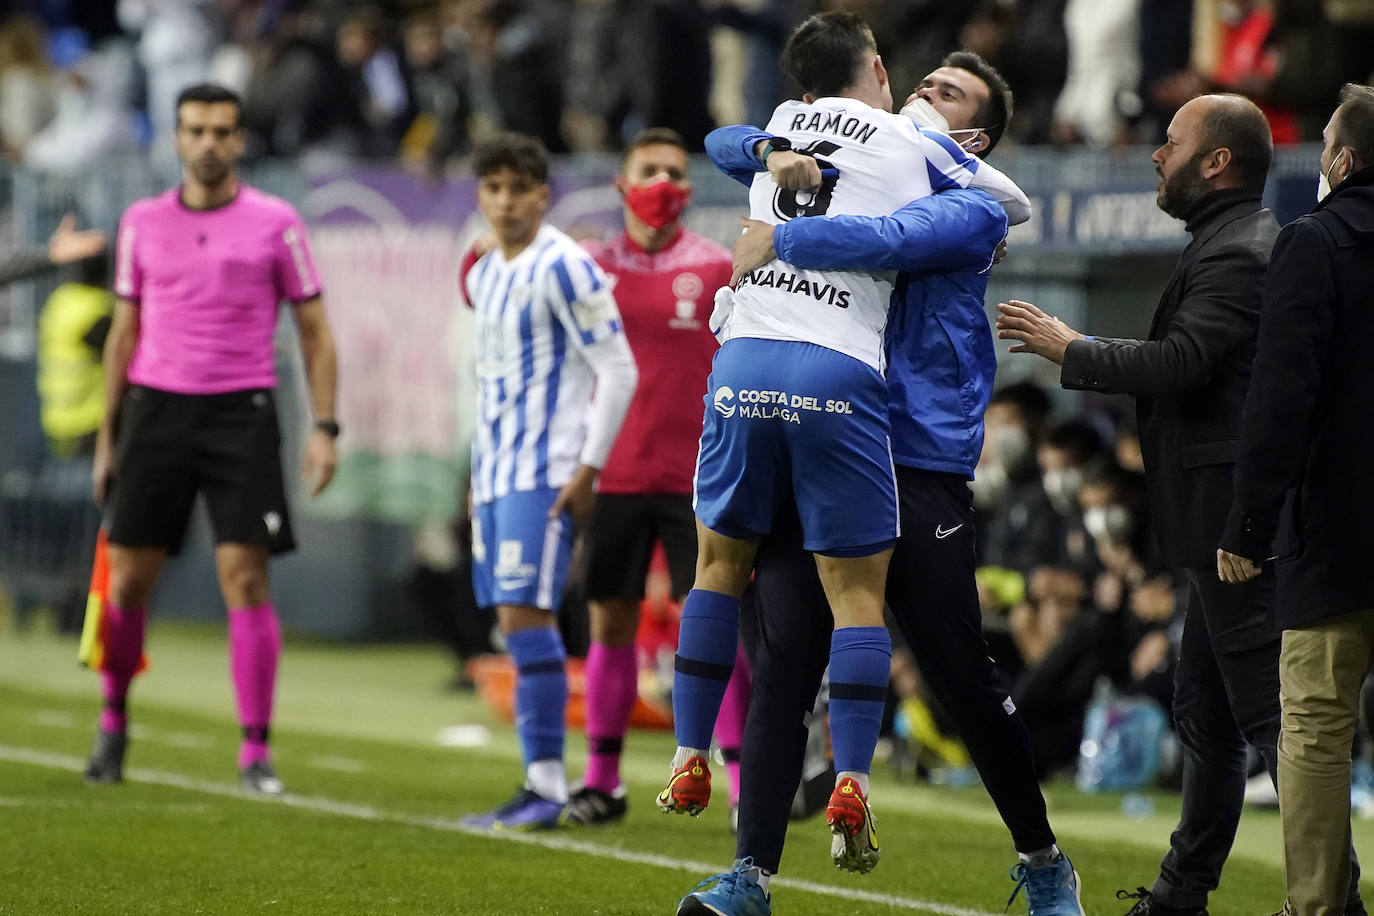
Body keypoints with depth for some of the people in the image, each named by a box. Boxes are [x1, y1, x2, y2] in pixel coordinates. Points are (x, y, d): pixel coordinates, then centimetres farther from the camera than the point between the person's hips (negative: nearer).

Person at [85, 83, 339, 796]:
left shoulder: (276, 223, 1)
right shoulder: (142, 223, 8)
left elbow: (314, 330, 5)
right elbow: (124, 332, 15)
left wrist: (324, 428, -3)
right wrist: (106, 437, 13)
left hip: (242, 414, -2)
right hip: (156, 409, 2)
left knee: (246, 580, -8)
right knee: (128, 577, 1)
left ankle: (255, 750, -4)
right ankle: (113, 720, 22)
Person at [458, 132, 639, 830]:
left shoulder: (564, 268, -10)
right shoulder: (484, 275, 15)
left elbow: (619, 372, -12)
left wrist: (588, 469, -15)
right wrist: (479, 472, 19)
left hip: (544, 473, -8)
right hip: (496, 474, 8)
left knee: (526, 616, -13)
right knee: (512, 623, 6)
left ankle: (545, 786, -12)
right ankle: (541, 781, 8)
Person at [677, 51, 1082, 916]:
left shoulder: (972, 210, 1)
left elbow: (889, 242, -19)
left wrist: (778, 241, -17)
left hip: (922, 472, -4)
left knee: (965, 680, 2)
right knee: (781, 667, -7)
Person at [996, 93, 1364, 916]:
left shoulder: (1236, 254, -15)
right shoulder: (1245, 244, 19)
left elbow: (1181, 361, -24)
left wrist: (1069, 350, -13)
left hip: (1236, 516, -11)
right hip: (1229, 518, 11)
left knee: (1268, 710, -11)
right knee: (1204, 711, 17)